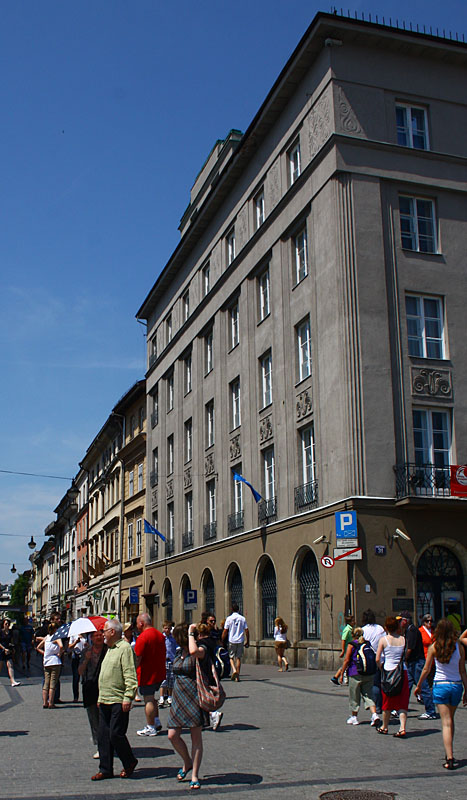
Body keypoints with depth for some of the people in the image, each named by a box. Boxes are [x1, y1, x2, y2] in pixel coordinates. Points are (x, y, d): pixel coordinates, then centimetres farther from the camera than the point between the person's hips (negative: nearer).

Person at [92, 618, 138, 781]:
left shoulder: (125, 648, -11)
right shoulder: (110, 649, 19)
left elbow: (130, 676, -17)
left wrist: (128, 697, -22)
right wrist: (100, 697, 23)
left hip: (119, 701, -9)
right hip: (105, 701, 9)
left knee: (116, 734, -7)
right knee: (103, 736, 9)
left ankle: (130, 763, 13)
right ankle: (105, 769, 16)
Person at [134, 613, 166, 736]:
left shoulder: (143, 637, -17)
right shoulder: (160, 635, 9)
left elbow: (137, 658, -18)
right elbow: (163, 654, 17)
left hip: (147, 675, -8)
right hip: (159, 674, 8)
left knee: (148, 700, 0)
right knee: (151, 698, 21)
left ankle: (150, 728, 6)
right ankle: (156, 722, 23)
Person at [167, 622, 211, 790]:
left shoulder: (201, 648, -10)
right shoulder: (180, 652, 12)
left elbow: (194, 651, -35)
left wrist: (191, 633, -21)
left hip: (194, 698, -7)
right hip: (178, 699, 7)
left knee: (196, 737, 1)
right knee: (172, 736, 1)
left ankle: (195, 775, 10)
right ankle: (187, 763, 26)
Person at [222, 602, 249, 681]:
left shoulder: (229, 618, -4)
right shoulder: (242, 618, 2)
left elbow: (225, 631, -5)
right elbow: (246, 630, 2)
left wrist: (222, 641, 4)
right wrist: (247, 641, 10)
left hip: (231, 640, -2)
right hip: (240, 641, 2)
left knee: (231, 657, 11)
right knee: (239, 657, 9)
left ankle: (234, 670, -13)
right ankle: (237, 675, 7)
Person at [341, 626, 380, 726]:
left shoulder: (352, 644, -3)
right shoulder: (368, 644, 9)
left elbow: (346, 660, -6)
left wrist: (342, 673, 0)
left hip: (355, 674, -4)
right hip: (369, 674, 4)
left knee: (354, 696, 9)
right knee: (368, 694, 6)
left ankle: (354, 717, 19)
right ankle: (374, 714, -13)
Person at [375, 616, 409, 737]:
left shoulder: (383, 640, -6)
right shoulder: (403, 639, 2)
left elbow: (377, 659, -8)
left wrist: (381, 667, 10)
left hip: (389, 672, -2)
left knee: (387, 701, 12)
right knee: (402, 702, 5)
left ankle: (384, 727, 27)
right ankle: (402, 728, -7)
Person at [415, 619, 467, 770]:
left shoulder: (434, 647, -5)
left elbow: (426, 669, 2)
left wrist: (419, 685, 15)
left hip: (440, 685, -2)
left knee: (446, 723, -2)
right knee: (450, 720, 19)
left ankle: (450, 758, -12)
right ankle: (449, 754, 26)